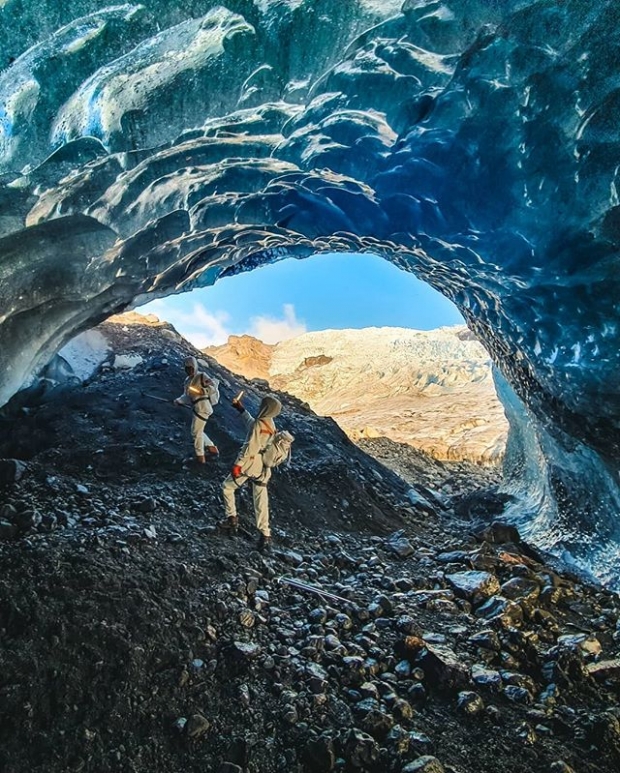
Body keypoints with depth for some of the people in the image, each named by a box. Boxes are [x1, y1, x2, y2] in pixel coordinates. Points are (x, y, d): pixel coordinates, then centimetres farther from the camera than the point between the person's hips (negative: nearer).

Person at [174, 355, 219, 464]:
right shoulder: (188, 380, 14)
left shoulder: (202, 376, -9)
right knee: (198, 431, 19)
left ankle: (200, 457, 9)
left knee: (196, 431, -2)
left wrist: (204, 391, -28)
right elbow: (187, 396, 15)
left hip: (203, 407, -9)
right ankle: (212, 448, 31)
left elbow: (214, 387, -15)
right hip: (196, 408, 9)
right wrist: (179, 401, 0)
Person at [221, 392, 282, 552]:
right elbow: (251, 422, 24)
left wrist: (237, 464, -20)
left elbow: (250, 448, -23)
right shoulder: (270, 424, 5)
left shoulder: (259, 424, -20)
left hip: (249, 464, -7)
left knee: (227, 487, 18)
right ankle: (265, 535, 4)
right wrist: (240, 409, 30)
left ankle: (231, 518, 19)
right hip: (263, 468, 7)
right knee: (261, 501, 7)